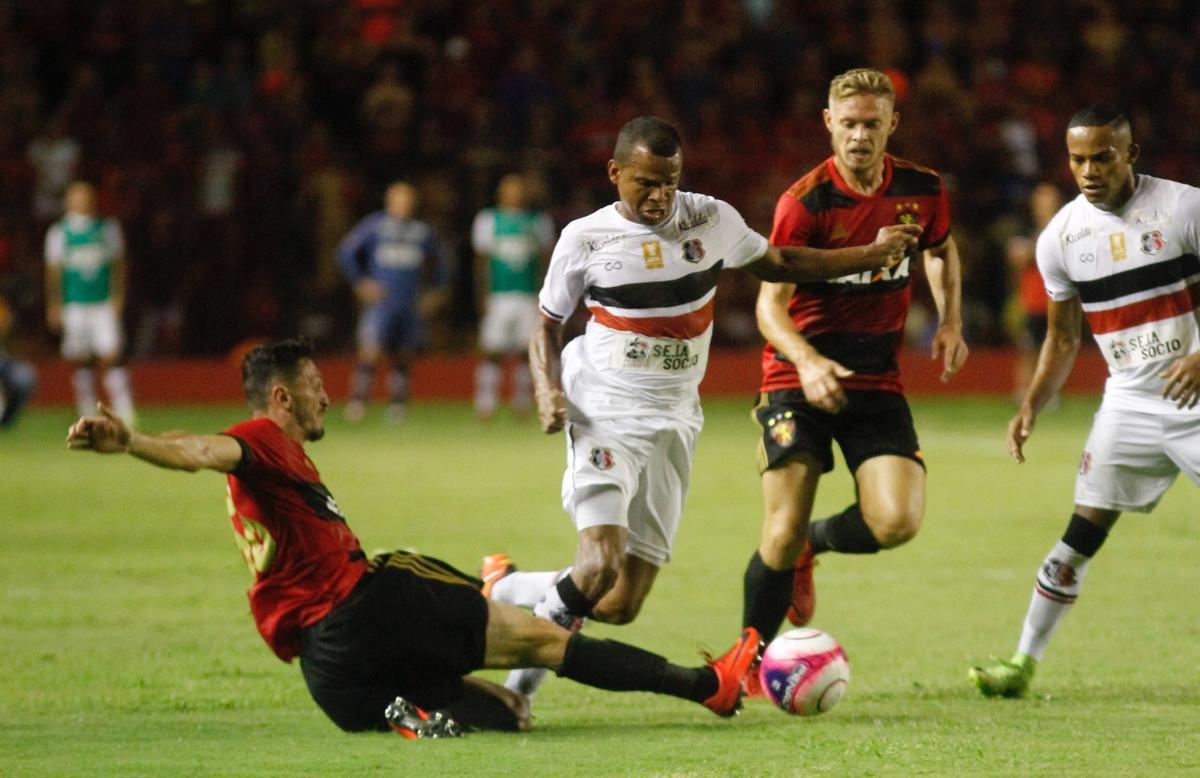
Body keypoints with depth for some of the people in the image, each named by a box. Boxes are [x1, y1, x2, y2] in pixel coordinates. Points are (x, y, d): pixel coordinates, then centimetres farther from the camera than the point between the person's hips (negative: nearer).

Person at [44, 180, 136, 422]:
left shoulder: (108, 228, 6)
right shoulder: (59, 232, 4)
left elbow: (118, 264, 8)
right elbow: (53, 272, 6)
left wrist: (117, 298, 0)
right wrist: (54, 306, 2)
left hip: (104, 304, -1)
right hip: (74, 305, 1)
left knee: (111, 357, -12)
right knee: (81, 363, 5)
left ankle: (125, 413, -14)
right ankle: (88, 416, 16)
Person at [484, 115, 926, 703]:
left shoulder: (710, 220, 4)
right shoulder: (585, 238, -2)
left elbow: (777, 263, 21)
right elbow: (547, 324, 9)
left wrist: (872, 254, 16)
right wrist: (548, 390, -10)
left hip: (671, 421, 4)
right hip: (603, 411, -4)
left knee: (620, 605, 0)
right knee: (601, 565, -26)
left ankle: (508, 588, 25)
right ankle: (521, 678, -5)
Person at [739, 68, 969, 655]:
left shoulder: (922, 190, 0)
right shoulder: (804, 202, -14)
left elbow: (940, 250, 23)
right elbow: (770, 303, -15)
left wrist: (950, 322, 7)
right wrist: (807, 360, -33)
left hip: (877, 381, 3)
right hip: (798, 381, -3)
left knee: (896, 522, -15)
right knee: (782, 534, -10)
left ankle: (814, 543, 19)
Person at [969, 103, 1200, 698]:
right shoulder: (1061, 236, 2)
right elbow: (1063, 338, 13)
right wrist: (1032, 405, 1)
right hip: (1129, 400, 3)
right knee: (1081, 534, -3)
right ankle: (1023, 663, 3)